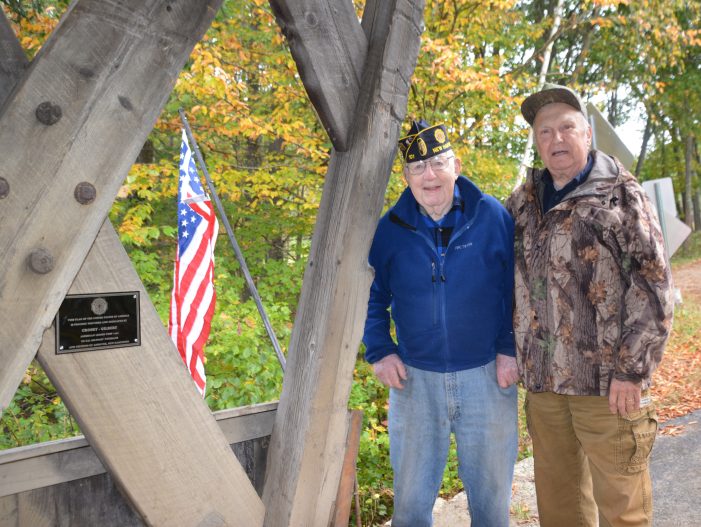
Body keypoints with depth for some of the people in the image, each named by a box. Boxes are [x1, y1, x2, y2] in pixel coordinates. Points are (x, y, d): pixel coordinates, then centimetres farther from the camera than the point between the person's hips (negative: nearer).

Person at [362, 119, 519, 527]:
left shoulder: (493, 217, -5)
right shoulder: (389, 229, -1)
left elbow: (519, 288, 2)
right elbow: (372, 297, 9)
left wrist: (511, 348, -5)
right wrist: (379, 352, -1)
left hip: (486, 375, -1)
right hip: (415, 378, 1)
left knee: (492, 490, 15)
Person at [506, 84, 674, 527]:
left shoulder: (621, 194, -3)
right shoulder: (524, 201, 11)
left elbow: (654, 286, -9)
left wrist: (632, 369, -14)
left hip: (607, 380, -4)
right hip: (542, 381, 5)